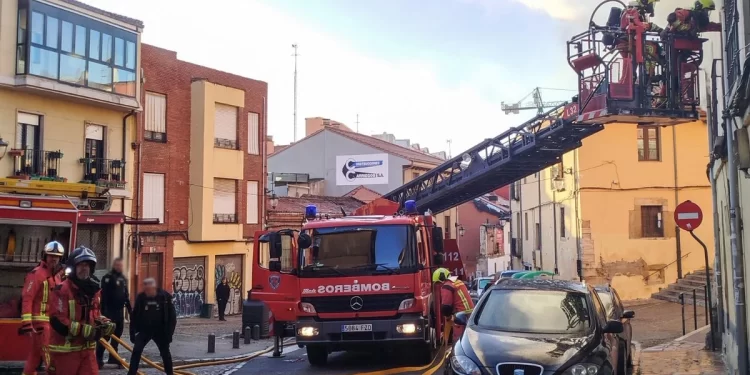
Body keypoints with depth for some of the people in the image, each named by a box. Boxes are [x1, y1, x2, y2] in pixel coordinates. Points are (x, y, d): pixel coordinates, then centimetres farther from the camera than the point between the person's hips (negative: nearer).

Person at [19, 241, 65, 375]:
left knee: (35, 354, 15)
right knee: (49, 354, -8)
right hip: (40, 320, -8)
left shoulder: (57, 275, 15)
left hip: (52, 320, 8)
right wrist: (26, 322, -25)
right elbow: (27, 298, -18)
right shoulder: (37, 273, -11)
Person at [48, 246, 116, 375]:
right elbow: (58, 322, -21)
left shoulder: (94, 290, 8)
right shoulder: (62, 290, -15)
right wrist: (86, 330, -24)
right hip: (65, 349, -6)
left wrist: (104, 324, -2)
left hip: (87, 348, 6)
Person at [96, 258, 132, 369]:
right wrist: (103, 311, -22)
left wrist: (130, 309, 19)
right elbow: (104, 296, -16)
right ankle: (98, 359, -1)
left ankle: (113, 358, 18)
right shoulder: (108, 277, -10)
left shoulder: (123, 278, 15)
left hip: (120, 310, 8)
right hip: (110, 310, -8)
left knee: (117, 335, 11)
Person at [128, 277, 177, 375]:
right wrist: (132, 332, -2)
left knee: (165, 353, 8)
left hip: (160, 331, -1)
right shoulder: (141, 297, -8)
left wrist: (169, 333, -11)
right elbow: (134, 316, 0)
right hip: (144, 330, 1)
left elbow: (172, 317, -8)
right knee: (136, 350, -10)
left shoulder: (165, 297, -13)